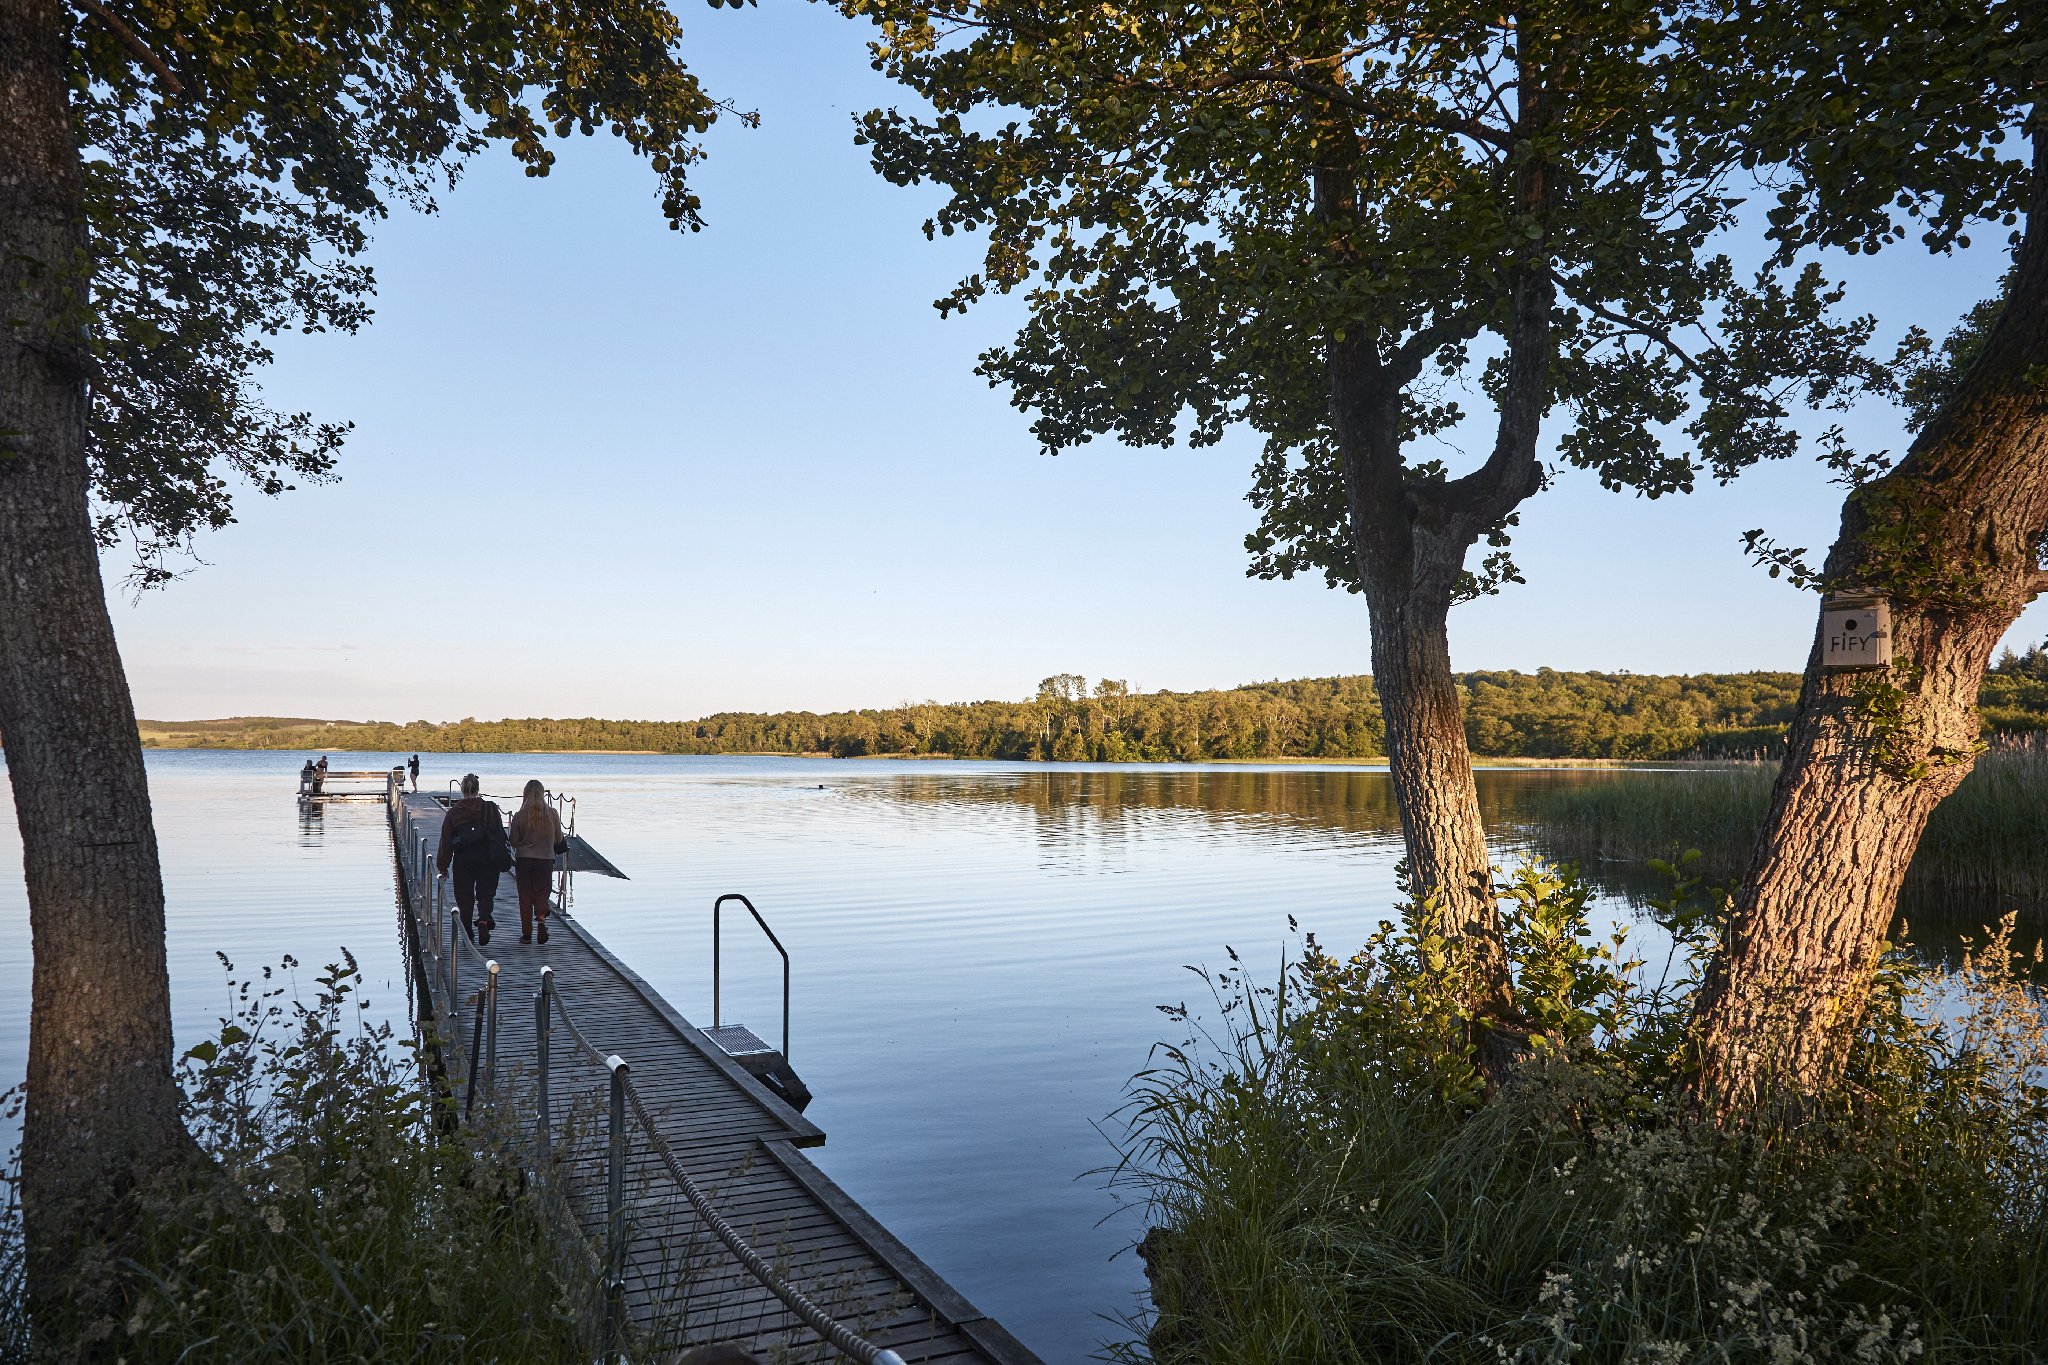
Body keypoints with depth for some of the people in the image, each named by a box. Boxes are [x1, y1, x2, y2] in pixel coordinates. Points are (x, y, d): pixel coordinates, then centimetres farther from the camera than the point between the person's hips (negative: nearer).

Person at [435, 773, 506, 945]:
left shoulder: (453, 812, 2)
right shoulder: (491, 808, 0)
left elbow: (445, 842, 3)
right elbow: (500, 834, 1)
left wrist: (442, 866, 8)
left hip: (462, 860, 0)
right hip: (487, 858, 0)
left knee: (464, 895, 11)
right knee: (486, 893, 8)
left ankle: (468, 934, 15)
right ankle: (483, 920, -19)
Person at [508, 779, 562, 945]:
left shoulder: (519, 816, -8)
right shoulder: (552, 814, -5)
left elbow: (514, 842, -1)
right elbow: (559, 839, 5)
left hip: (524, 859, 0)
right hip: (545, 859, 1)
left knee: (525, 896, 10)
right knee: (542, 893, 12)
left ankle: (527, 934, 12)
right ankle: (541, 918, -17)